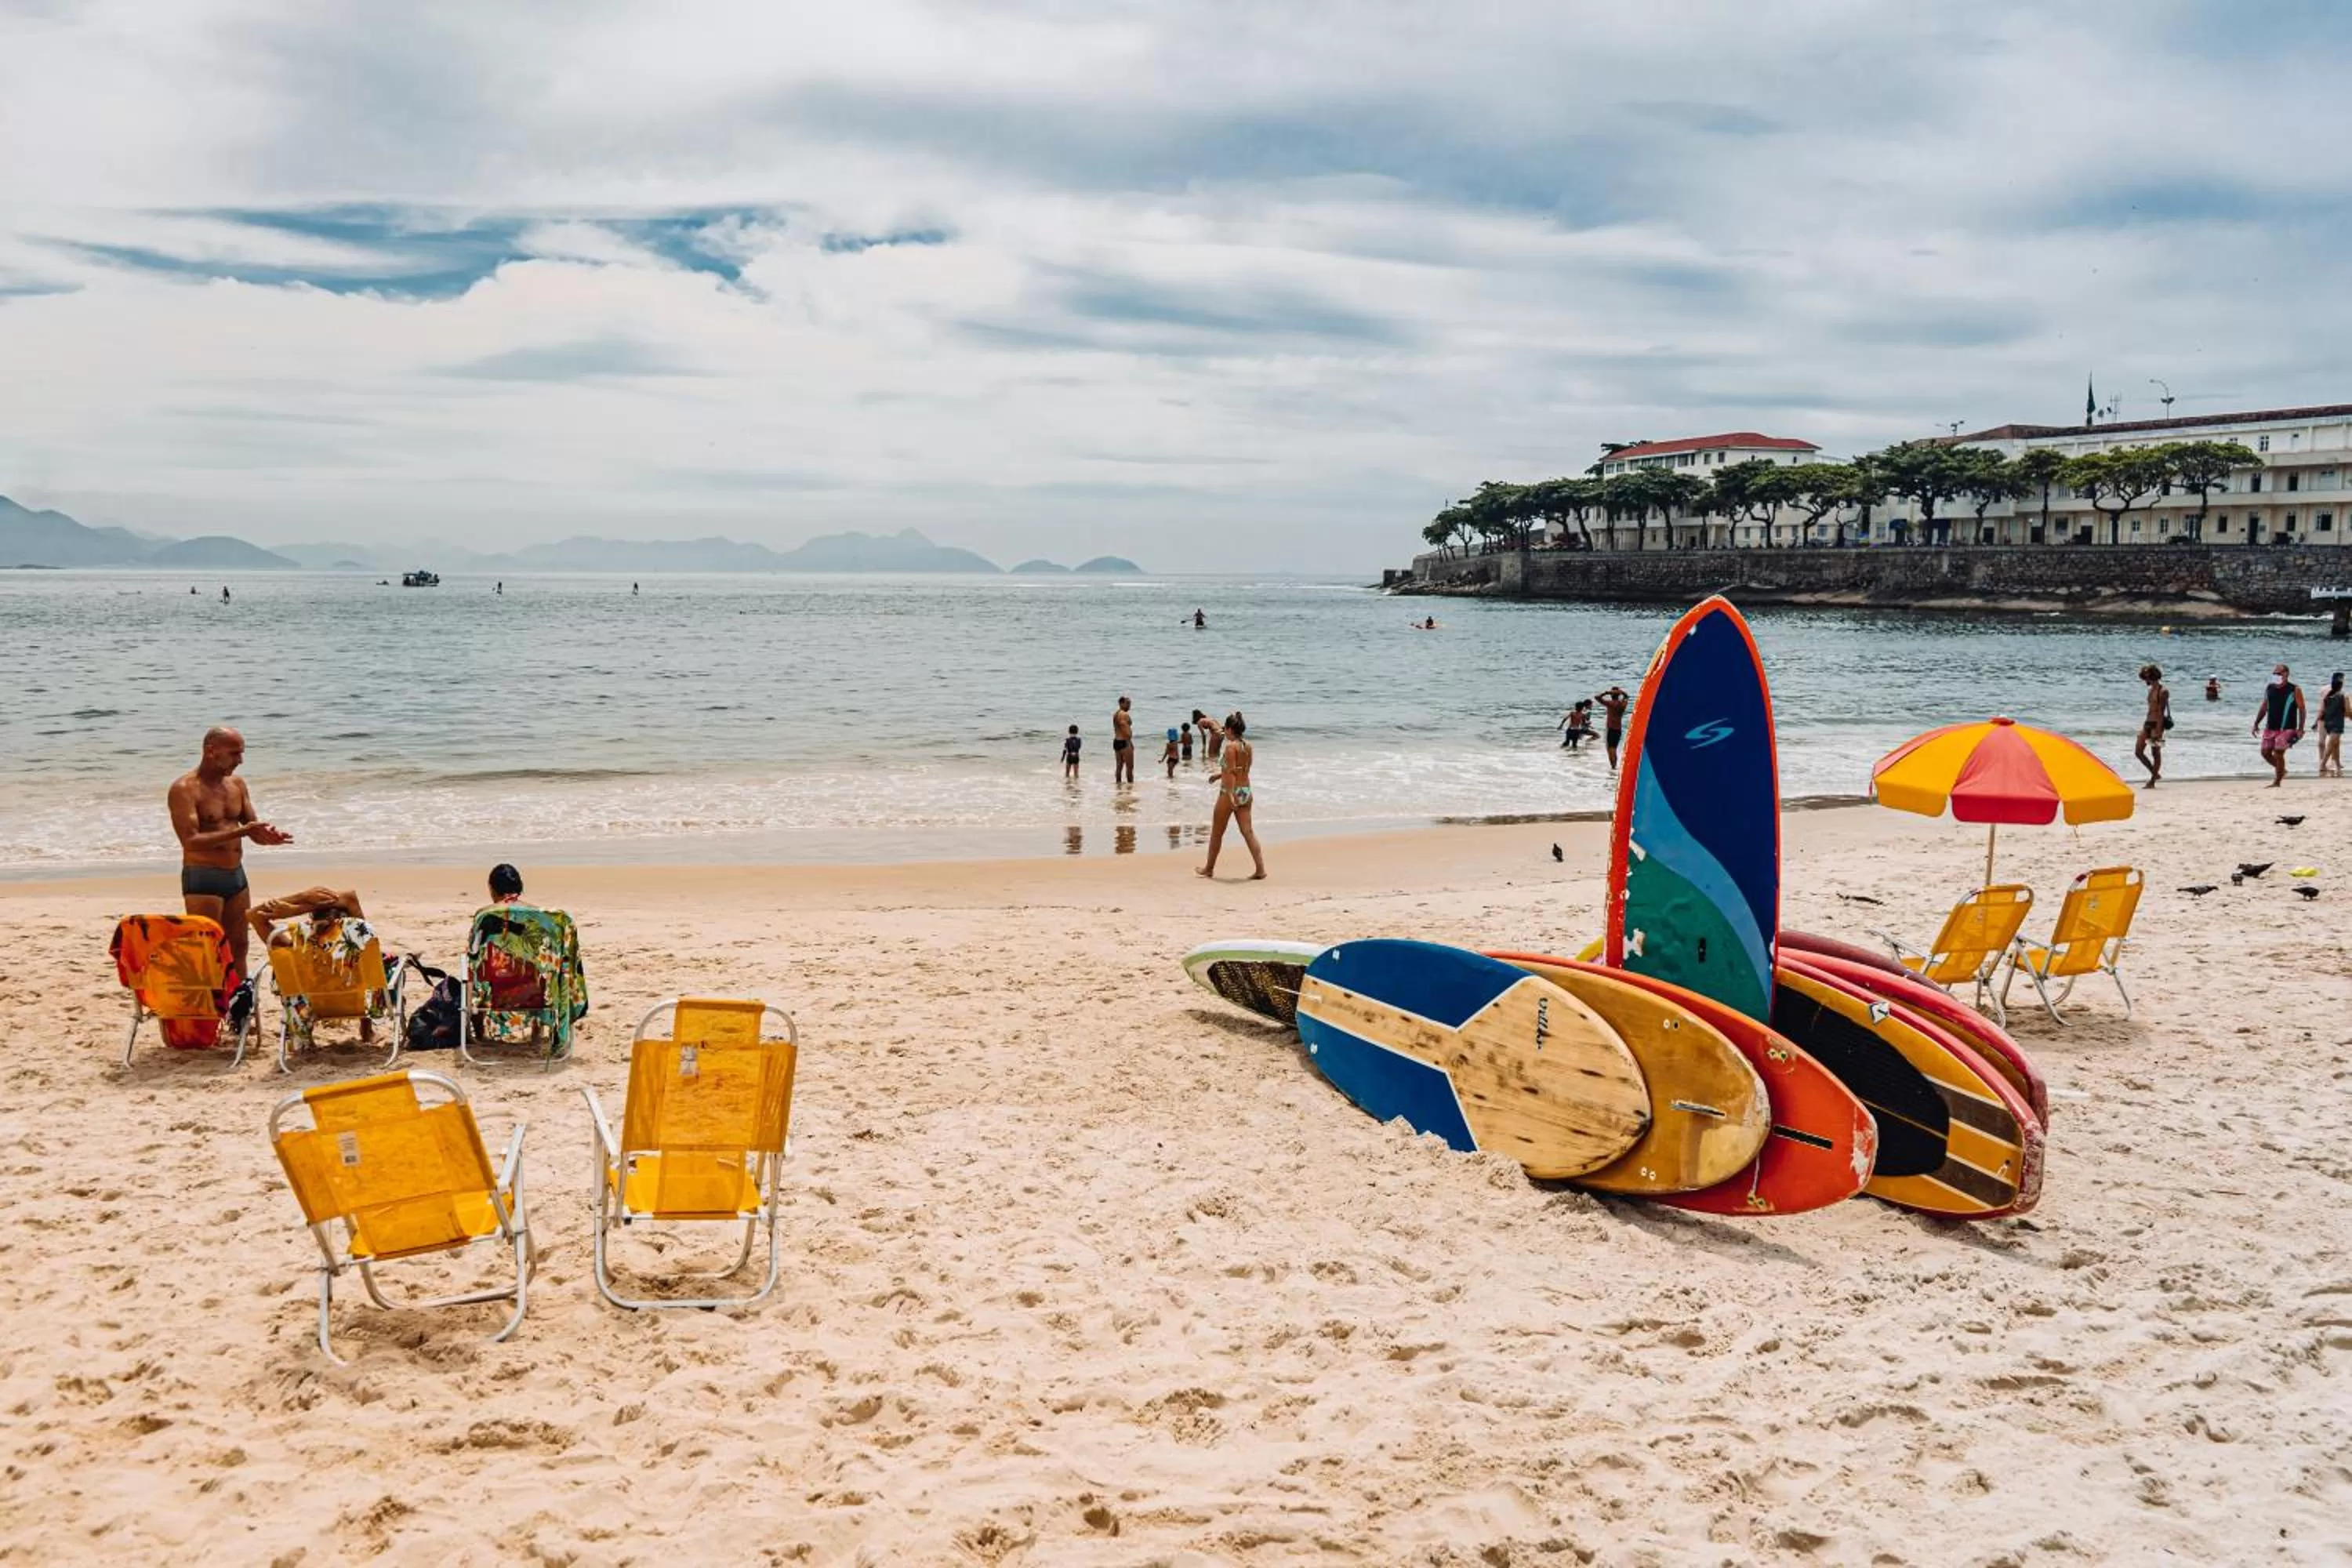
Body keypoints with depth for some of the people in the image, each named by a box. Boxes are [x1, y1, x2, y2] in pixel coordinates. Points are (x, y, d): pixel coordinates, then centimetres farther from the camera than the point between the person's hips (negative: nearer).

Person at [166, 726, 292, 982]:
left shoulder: (237, 785, 10)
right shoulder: (184, 789, -13)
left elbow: (253, 829, 13)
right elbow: (191, 841, -22)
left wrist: (268, 835, -12)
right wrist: (240, 831, -31)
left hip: (237, 875, 7)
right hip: (202, 878, -7)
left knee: (239, 947, 11)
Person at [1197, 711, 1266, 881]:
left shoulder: (1231, 746, -15)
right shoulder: (1248, 746, 7)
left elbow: (1231, 772, -23)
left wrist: (1231, 794, -28)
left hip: (1230, 792, -7)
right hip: (1246, 791, 7)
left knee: (1217, 832, 9)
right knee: (1248, 831, 5)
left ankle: (1209, 868, 22)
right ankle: (1260, 869, -4)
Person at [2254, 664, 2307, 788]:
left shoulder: (2294, 690, -6)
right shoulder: (2269, 688, 9)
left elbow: (2301, 709, -6)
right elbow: (2264, 707, 17)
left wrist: (2301, 728, -12)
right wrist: (2256, 724, 11)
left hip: (2287, 729, -6)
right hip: (2270, 727, 6)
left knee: (2278, 753, -11)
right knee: (2265, 753, 5)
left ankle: (2277, 782, -2)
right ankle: (2281, 770, 31)